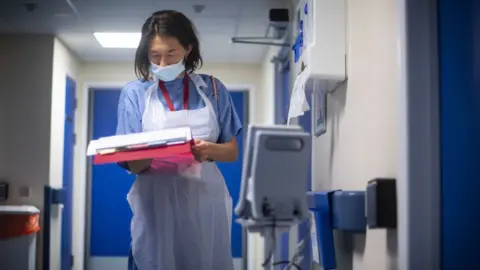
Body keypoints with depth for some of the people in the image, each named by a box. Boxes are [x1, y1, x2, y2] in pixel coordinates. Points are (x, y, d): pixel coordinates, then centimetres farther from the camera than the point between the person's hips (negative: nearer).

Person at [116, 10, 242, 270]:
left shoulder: (212, 89, 6)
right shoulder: (135, 92, 4)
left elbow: (232, 151, 7)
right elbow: (131, 163, -1)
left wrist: (209, 150, -15)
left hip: (205, 202, 1)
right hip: (157, 203, -1)